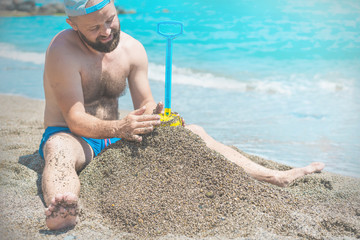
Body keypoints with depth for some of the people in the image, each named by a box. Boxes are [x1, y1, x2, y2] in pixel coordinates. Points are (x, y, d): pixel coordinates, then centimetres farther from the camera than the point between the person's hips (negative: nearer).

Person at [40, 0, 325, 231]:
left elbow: (145, 103, 0)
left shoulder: (132, 49, -1)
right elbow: (76, 119, -26)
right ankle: (62, 212, -74)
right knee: (60, 149, -41)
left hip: (115, 135, 5)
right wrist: (117, 128, -44)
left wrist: (155, 116, -24)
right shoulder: (63, 51, -18)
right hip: (71, 137, -5)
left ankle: (274, 177, -8)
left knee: (192, 132, -5)